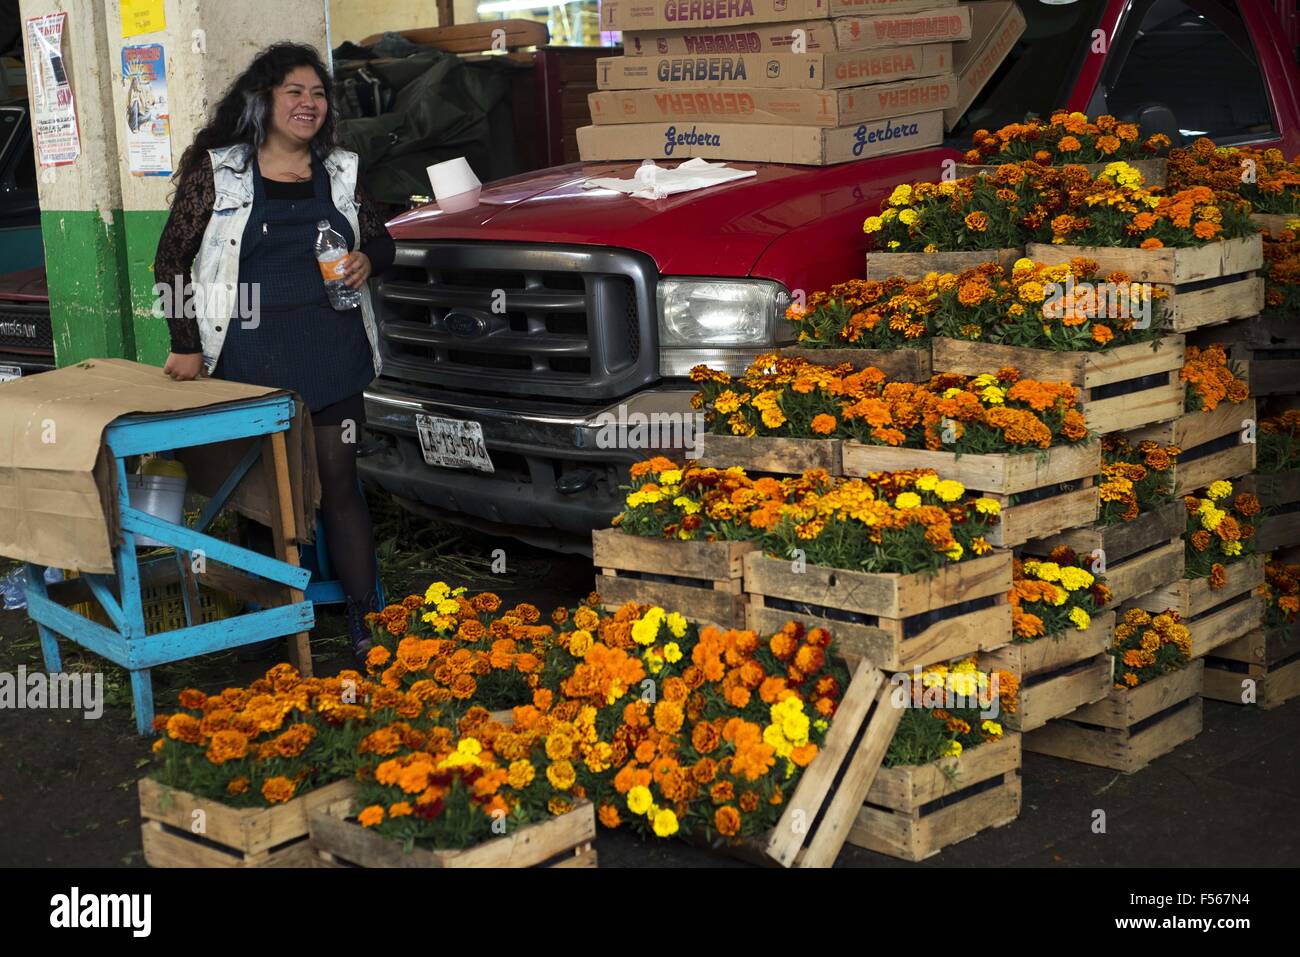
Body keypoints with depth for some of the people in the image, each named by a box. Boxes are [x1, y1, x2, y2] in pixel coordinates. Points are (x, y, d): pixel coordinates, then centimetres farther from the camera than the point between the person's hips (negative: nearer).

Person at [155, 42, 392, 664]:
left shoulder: (341, 172, 9)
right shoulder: (217, 171, -1)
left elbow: (380, 241, 20)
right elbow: (172, 261, 2)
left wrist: (367, 260, -4)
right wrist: (187, 345, -2)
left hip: (333, 356, 3)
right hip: (250, 363, -2)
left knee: (338, 482, 3)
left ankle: (365, 617, 8)